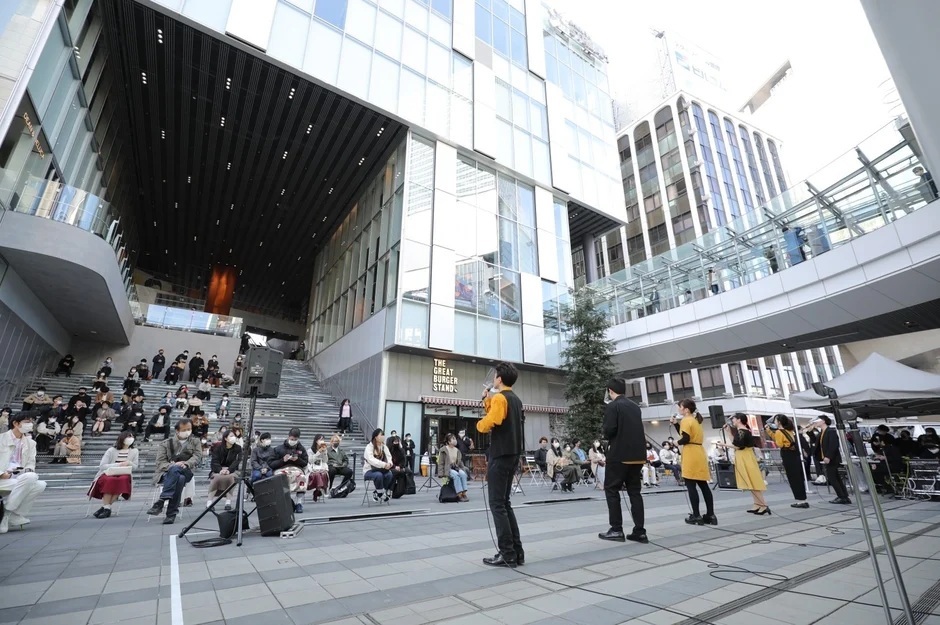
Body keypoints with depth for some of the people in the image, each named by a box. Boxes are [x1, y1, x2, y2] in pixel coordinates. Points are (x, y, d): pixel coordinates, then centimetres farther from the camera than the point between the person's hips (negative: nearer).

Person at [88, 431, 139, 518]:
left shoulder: (134, 451, 9)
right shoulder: (111, 450, 3)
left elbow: (135, 467, 7)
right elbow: (102, 466, -5)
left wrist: (129, 463, -14)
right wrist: (117, 465, -19)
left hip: (123, 475, 1)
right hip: (109, 474, -1)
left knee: (123, 479, -34)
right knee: (109, 480, -36)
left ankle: (104, 507, -26)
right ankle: (107, 508, -28)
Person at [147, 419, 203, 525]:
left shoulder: (195, 442, 16)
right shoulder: (166, 443, 12)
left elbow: (197, 456, 3)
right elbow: (160, 462, 2)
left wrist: (185, 464, -19)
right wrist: (172, 465, -20)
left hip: (186, 472, 1)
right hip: (167, 472, 0)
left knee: (175, 470, -37)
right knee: (179, 479, -37)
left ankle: (161, 502, -36)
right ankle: (172, 513, -33)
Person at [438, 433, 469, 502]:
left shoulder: (457, 450, 13)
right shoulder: (443, 450, -3)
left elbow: (460, 462, 19)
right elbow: (440, 463, -4)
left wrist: (463, 469, 4)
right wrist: (441, 473, -13)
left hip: (456, 467, 5)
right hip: (447, 468, -5)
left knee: (463, 474, -26)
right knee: (455, 475, -33)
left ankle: (464, 493, -27)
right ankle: (459, 495, -31)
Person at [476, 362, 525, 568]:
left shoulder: (499, 397, -14)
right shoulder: (516, 399, 13)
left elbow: (488, 424, -24)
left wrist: (479, 424, -3)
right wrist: (486, 399, 18)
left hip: (500, 455, -9)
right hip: (513, 455, 9)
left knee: (497, 505, -1)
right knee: (504, 503, 16)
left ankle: (507, 554, 3)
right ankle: (516, 551, 18)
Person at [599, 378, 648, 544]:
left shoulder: (612, 406, -10)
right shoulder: (635, 407, 12)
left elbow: (609, 430, -17)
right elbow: (638, 430, 16)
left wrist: (609, 435, 4)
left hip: (620, 454, -7)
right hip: (637, 454, 7)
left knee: (611, 489, 5)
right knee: (635, 491, 13)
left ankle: (616, 530, 5)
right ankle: (640, 531, 13)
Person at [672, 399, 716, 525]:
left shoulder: (686, 420, -10)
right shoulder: (695, 420, 18)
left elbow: (685, 438, -19)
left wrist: (677, 442, -1)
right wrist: (675, 423, 16)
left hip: (691, 457, -9)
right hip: (699, 455, 9)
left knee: (691, 487, -3)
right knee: (704, 486, 10)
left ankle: (696, 516, -1)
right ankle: (711, 515, 12)